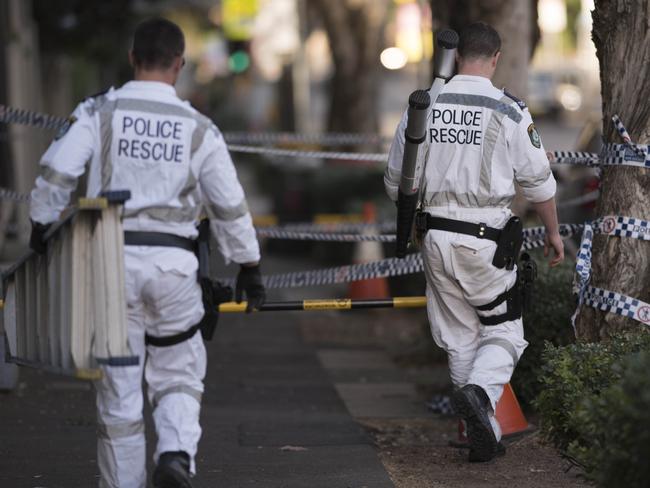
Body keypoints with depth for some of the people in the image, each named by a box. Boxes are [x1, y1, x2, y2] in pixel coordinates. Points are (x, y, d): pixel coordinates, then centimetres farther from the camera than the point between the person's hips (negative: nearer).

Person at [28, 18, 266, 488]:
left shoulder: (99, 112, 0)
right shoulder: (198, 128, 3)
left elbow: (56, 173, -8)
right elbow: (230, 207, 7)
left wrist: (42, 229, 7)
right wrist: (250, 267, 18)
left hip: (112, 256, 0)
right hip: (172, 262, 0)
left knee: (119, 385, 9)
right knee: (179, 376, 14)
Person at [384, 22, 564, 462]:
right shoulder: (509, 112, -9)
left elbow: (396, 182, 10)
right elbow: (538, 182, -3)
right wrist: (553, 231, 13)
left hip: (436, 238, 4)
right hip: (486, 240, -4)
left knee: (459, 339, 14)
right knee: (503, 333, 8)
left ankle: (483, 437, 17)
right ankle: (480, 392, -22)